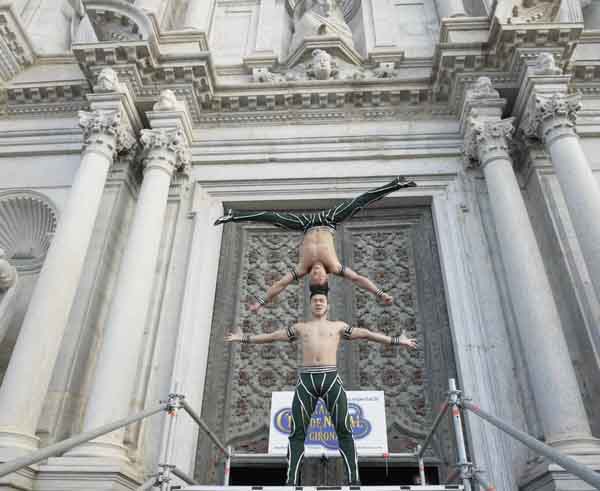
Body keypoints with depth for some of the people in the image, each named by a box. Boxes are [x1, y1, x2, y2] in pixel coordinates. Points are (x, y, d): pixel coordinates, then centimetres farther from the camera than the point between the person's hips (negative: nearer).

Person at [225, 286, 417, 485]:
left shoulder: (338, 326, 20)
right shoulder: (300, 327, 24)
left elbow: (366, 334, 16)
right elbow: (271, 336, 27)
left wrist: (397, 340, 11)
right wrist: (244, 338, 27)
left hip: (331, 380, -1)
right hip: (306, 381, 1)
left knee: (344, 431, -9)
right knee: (298, 433, -4)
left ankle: (354, 480, -8)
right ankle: (291, 482, -3)